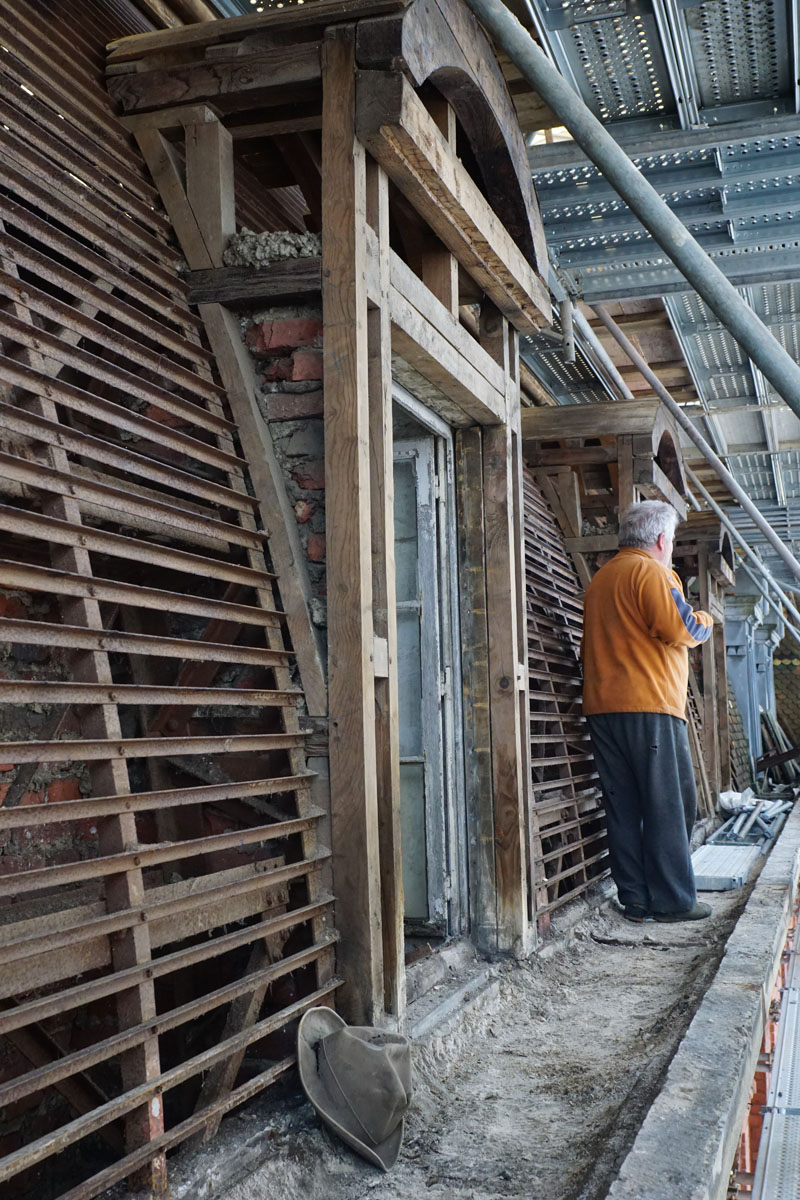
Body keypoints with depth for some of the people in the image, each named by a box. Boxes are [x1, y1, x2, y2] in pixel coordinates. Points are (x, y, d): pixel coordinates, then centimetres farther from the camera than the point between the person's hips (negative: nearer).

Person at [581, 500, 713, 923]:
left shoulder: (599, 579, 20)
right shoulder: (652, 573, -6)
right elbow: (680, 629, -15)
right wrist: (704, 620, 3)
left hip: (601, 706, 8)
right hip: (649, 704, -8)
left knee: (623, 808, 7)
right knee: (669, 805, -1)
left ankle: (636, 901, 9)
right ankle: (672, 900, 1)